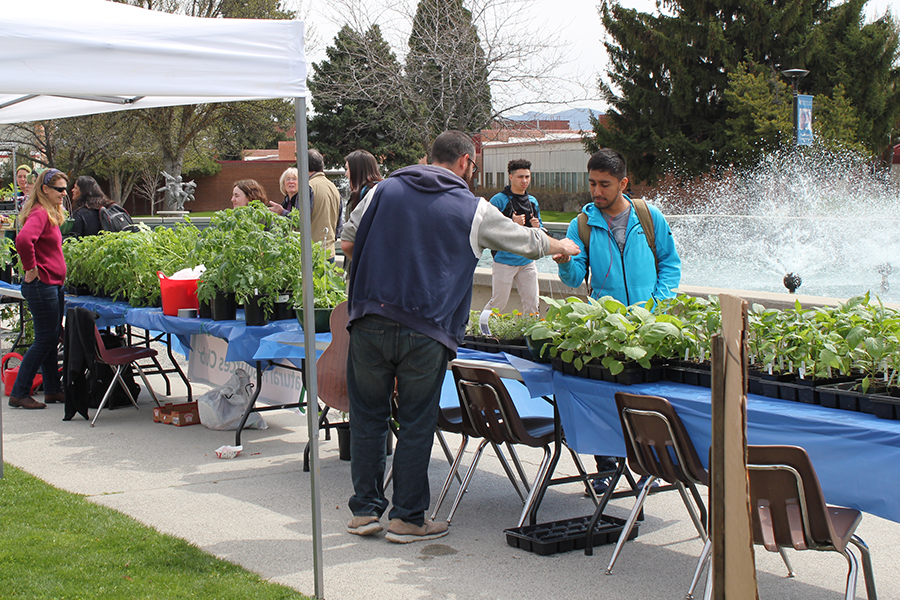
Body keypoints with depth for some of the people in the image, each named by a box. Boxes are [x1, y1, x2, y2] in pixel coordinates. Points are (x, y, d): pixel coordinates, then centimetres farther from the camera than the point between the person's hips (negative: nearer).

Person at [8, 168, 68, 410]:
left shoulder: (50, 213, 15)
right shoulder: (39, 213, -16)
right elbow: (23, 240, -34)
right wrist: (31, 269, -23)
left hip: (53, 285, 10)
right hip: (42, 286, -10)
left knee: (51, 339, 15)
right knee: (45, 341, -5)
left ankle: (53, 389, 24)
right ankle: (19, 394, 1)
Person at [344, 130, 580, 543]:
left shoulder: (385, 190, 11)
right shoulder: (474, 210, 5)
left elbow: (348, 241, 20)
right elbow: (527, 241, 19)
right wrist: (561, 246, 40)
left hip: (370, 323, 3)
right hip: (425, 332, -2)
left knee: (367, 417, 13)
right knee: (416, 425, 7)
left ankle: (365, 510, 20)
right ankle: (407, 518, 14)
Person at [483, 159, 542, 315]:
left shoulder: (533, 201, 12)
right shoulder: (499, 200, -7)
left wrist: (537, 226, -2)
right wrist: (512, 224, -21)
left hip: (527, 261, 5)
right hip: (505, 260, -5)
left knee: (532, 305, 5)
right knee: (498, 303, 0)